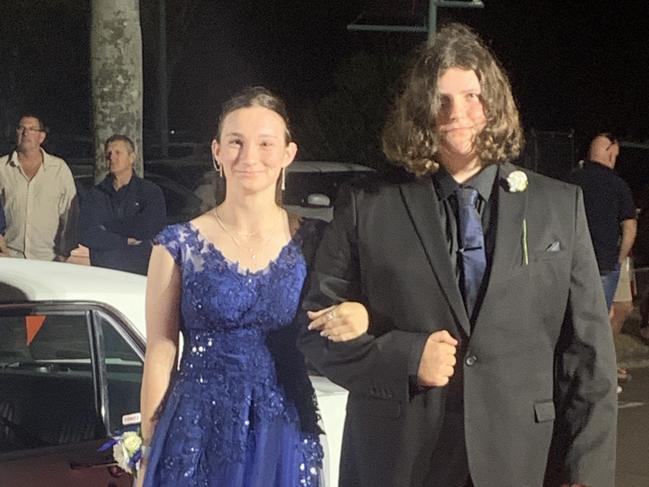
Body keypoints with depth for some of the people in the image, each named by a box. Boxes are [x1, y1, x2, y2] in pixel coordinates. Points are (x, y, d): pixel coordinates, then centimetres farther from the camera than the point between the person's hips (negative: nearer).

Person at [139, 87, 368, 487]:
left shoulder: (312, 242, 1)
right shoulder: (179, 246, -3)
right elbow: (160, 355, -2)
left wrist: (356, 318, -12)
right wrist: (149, 452, -3)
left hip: (285, 441, 2)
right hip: (198, 437, -2)